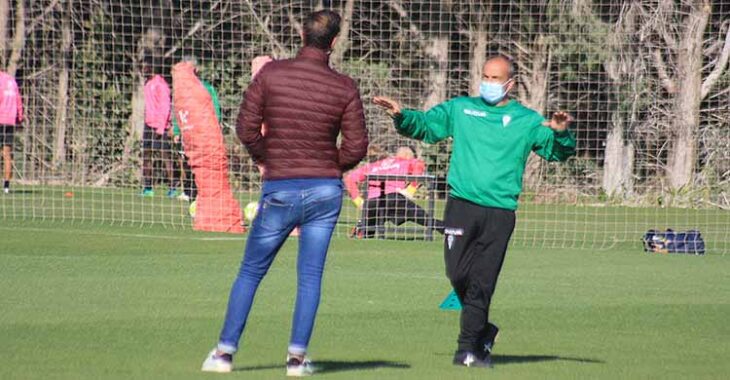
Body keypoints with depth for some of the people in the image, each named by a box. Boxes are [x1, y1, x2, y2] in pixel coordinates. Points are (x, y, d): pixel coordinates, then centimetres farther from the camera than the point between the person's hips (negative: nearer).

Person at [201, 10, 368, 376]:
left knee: (250, 272, 10)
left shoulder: (271, 74, -6)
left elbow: (246, 126, -6)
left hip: (279, 190, 0)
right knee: (310, 276, 6)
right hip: (325, 190, 0)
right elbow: (356, 146, -3)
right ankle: (297, 356, 3)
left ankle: (225, 350, 9)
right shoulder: (344, 87, -4)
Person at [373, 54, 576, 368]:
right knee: (458, 274, -3)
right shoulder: (461, 109, 12)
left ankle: (469, 348, 3)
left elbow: (559, 152, 5)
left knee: (482, 282, -4)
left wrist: (560, 133, -17)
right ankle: (483, 331, 20)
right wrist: (401, 116, -7)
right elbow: (423, 125, 13)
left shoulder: (526, 120, 9)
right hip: (461, 205, 1)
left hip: (500, 213, -1)